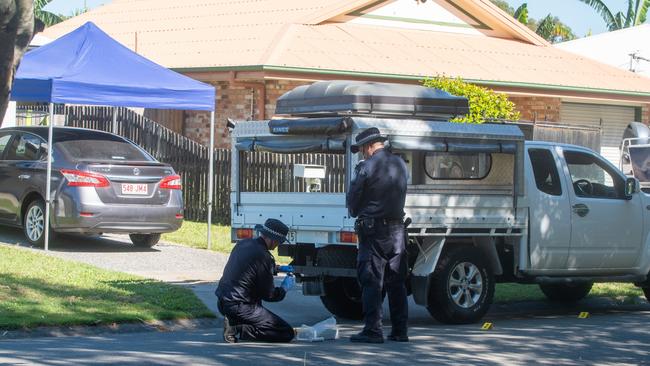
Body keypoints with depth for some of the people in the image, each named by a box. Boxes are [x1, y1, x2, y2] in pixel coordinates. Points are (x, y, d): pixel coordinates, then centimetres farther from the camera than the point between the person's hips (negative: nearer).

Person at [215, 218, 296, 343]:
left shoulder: (243, 243, 7)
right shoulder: (264, 257, -17)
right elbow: (268, 295, -9)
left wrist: (273, 268, 30)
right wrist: (285, 288, 10)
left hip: (222, 302, 9)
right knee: (287, 333, -6)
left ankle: (233, 322, 13)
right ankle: (237, 328, -12)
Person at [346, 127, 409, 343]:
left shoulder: (367, 168, -11)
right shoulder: (400, 165, 9)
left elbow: (352, 201, -5)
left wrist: (356, 214, 15)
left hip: (373, 230, -6)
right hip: (397, 228, 6)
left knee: (371, 282, -3)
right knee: (397, 282, 10)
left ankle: (373, 330, -7)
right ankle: (399, 331, 11)